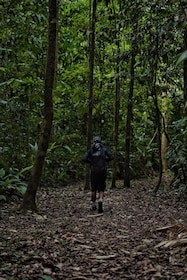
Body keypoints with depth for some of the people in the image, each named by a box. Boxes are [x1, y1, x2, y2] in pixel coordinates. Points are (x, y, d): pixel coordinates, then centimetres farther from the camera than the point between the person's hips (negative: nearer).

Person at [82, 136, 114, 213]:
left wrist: (90, 162, 11)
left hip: (94, 171, 1)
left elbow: (84, 159, -8)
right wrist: (104, 160, 13)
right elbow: (111, 157, -4)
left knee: (94, 188, 16)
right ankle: (100, 201, -22)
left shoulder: (90, 150, 4)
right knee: (101, 189, 5)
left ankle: (93, 205, 22)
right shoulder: (104, 149, 5)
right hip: (102, 171, 0)